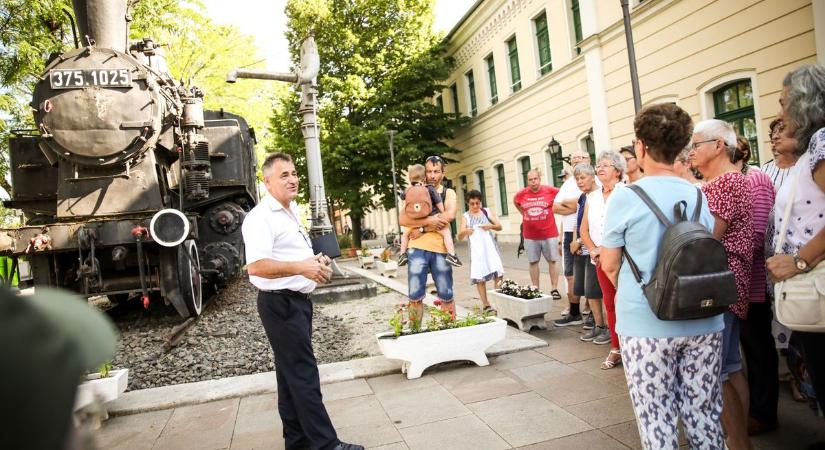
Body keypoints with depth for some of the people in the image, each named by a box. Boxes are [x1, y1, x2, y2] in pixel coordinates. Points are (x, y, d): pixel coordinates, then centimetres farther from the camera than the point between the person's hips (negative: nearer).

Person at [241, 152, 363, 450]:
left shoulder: (293, 210, 14)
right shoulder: (261, 217, -16)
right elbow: (256, 266, -27)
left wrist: (317, 261, 9)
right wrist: (301, 267, -30)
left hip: (298, 301, 9)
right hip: (280, 304, -9)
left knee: (291, 374, 16)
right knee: (304, 375, -4)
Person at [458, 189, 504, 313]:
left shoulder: (487, 212, 7)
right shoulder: (465, 216, 2)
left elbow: (499, 227, 7)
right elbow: (460, 237, -5)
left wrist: (491, 226, -15)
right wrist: (465, 232, -29)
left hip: (490, 247, 1)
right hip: (476, 249, -1)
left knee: (498, 274, -6)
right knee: (479, 278, -1)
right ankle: (486, 305, 6)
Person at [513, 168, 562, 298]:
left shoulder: (550, 191, -8)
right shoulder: (521, 194, -1)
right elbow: (515, 202, 20)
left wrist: (552, 208, 2)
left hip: (549, 234, -2)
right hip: (530, 236, 2)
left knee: (552, 261, 4)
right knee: (533, 262, 8)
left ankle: (555, 289, 13)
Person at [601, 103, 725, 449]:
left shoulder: (625, 197, -10)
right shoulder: (701, 196, 4)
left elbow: (609, 265, -3)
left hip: (646, 325, -4)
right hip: (703, 322, 4)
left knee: (656, 418, 7)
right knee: (703, 413, 15)